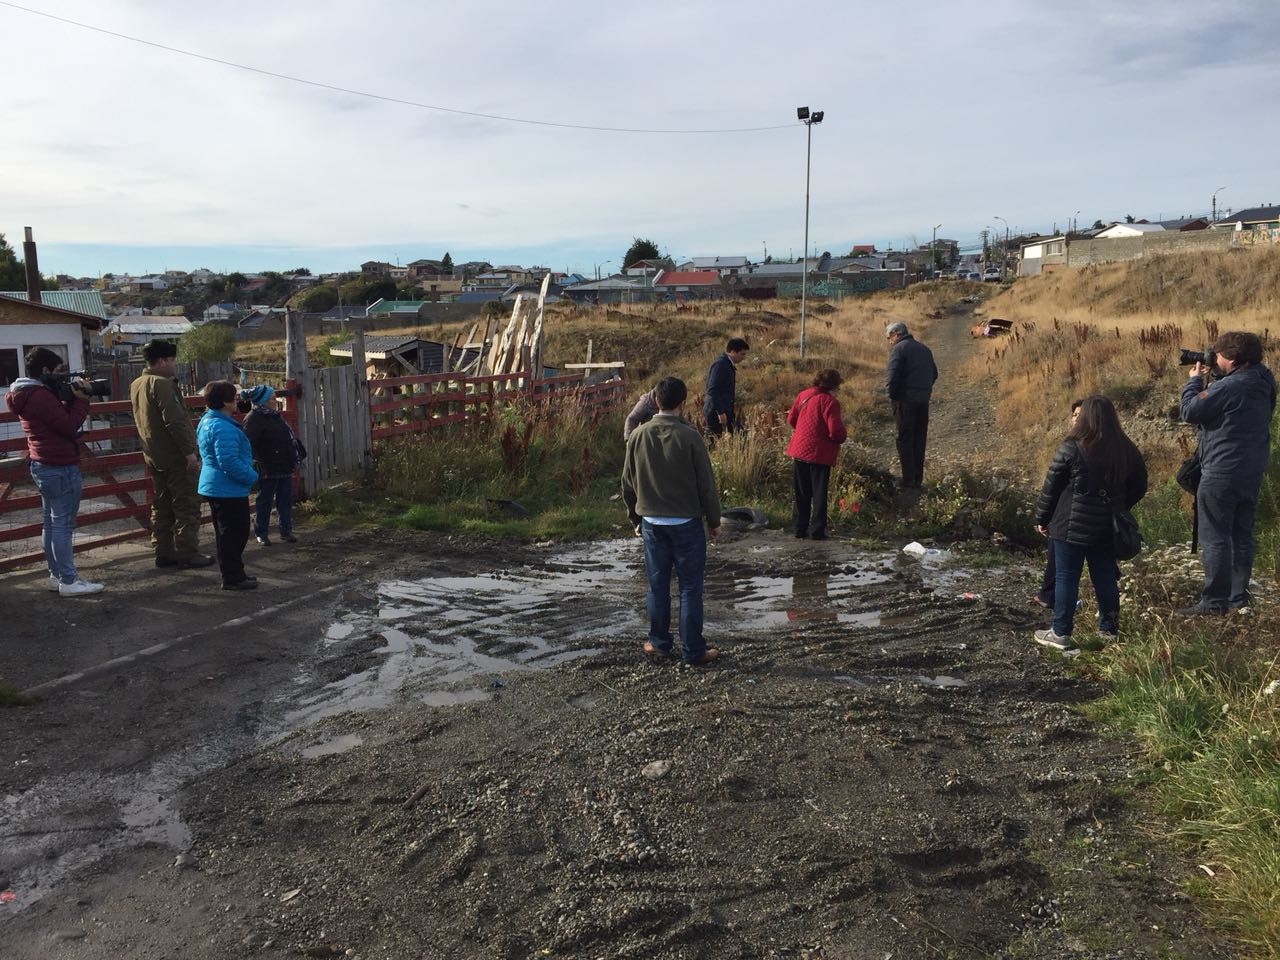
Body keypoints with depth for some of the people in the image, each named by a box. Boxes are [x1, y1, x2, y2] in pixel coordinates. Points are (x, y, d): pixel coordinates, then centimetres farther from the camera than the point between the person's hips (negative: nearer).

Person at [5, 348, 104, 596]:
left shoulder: (27, 395, 13)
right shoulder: (42, 396, -18)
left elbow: (59, 417, 12)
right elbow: (69, 426, -19)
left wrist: (72, 398, -1)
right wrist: (81, 400, -10)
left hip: (43, 466, 11)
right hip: (60, 467, -11)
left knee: (51, 523, 15)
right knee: (63, 525, -7)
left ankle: (56, 575, 23)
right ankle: (69, 582, -4)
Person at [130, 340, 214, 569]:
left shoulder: (136, 385, 13)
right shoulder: (162, 384, -16)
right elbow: (175, 421, -23)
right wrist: (189, 452, -21)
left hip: (153, 457, 9)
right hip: (175, 457, -9)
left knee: (161, 507, 14)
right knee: (187, 506, -3)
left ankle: (164, 553, 18)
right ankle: (188, 553, -1)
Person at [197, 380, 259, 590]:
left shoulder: (207, 422, 13)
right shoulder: (223, 428, -22)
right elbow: (229, 462, -27)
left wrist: (248, 473, 23)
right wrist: (251, 477, -15)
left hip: (215, 487, 11)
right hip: (228, 490, -11)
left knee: (227, 533, 17)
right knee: (233, 533, -3)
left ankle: (233, 573, 27)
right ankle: (233, 578, 4)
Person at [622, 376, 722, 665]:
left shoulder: (638, 435, -1)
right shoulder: (689, 436, -13)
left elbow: (628, 483, 6)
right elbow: (706, 483, -9)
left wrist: (635, 518, 18)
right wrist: (714, 520, 3)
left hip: (651, 522, 4)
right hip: (686, 522, -3)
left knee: (658, 585, 13)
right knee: (690, 587, 4)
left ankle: (658, 643, 23)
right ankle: (693, 650, 9)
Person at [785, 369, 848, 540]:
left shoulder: (803, 395, 4)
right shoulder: (829, 401, -15)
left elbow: (791, 418, 11)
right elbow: (836, 431, -19)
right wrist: (843, 436, 2)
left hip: (800, 450, 5)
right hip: (820, 454, -5)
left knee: (801, 493, 14)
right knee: (819, 493, 5)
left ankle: (800, 528, 16)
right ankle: (817, 530, 6)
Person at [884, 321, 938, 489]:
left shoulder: (899, 349, -9)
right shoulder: (924, 349, 16)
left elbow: (891, 375, -18)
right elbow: (934, 373, 20)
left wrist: (891, 395, -6)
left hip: (905, 400, -7)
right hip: (923, 401, 7)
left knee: (905, 440, -1)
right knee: (919, 440, 14)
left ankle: (908, 480, -2)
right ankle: (918, 478, 19)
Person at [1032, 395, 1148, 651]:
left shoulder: (1071, 448, -14)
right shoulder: (1126, 450, 2)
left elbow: (1051, 487, -9)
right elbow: (1139, 487, 12)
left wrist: (1041, 519, 2)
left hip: (1071, 527, -5)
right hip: (1107, 529, 5)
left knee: (1066, 578, 3)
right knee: (1105, 577, 14)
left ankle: (1060, 633, 7)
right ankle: (1109, 630, 24)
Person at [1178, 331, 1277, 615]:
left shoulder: (1229, 387, -20)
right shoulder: (1263, 384, 9)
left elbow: (1190, 411, -15)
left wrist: (1194, 380, -1)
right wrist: (1212, 379, 10)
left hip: (1223, 472, -9)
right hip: (1252, 472, 9)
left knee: (1214, 538, -4)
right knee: (1242, 536, 15)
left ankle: (1214, 602, -2)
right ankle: (1239, 597, 22)